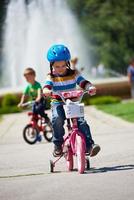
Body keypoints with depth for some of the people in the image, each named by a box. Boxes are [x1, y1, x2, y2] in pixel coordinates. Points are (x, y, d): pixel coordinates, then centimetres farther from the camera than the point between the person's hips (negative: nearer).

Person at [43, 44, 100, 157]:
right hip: (58, 104, -1)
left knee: (82, 122, -21)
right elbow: (46, 87, -15)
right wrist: (47, 91, -40)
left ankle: (89, 145, -19)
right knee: (57, 119, -31)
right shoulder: (51, 77, 2)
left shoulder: (73, 74, 5)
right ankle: (58, 145, -17)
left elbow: (83, 82, -9)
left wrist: (90, 87, -32)